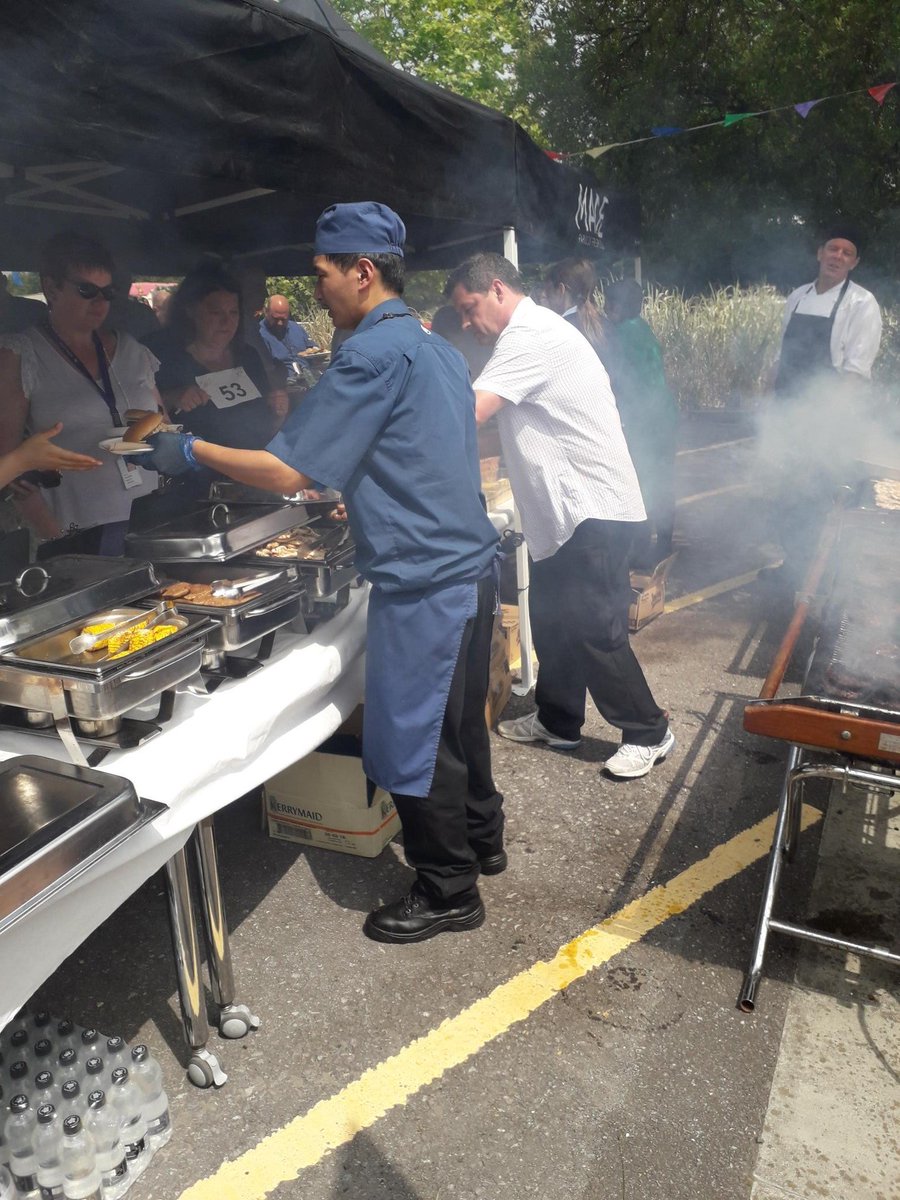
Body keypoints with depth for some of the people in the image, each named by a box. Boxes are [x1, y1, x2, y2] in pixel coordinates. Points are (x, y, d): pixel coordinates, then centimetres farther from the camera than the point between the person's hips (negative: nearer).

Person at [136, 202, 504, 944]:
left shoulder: (373, 352, -16)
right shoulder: (434, 346, 13)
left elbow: (288, 472, -16)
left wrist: (191, 452, -4)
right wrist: (352, 506, 26)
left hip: (422, 583, -10)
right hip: (469, 566, 10)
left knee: (412, 741, 3)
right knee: (455, 720, 22)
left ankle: (449, 893, 19)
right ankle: (482, 843, 40)